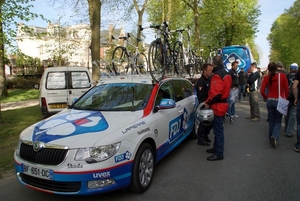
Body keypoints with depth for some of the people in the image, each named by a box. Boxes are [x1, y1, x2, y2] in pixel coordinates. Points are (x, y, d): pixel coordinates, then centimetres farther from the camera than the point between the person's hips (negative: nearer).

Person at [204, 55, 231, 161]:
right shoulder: (225, 73, 14)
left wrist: (208, 102, -14)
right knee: (218, 128, 20)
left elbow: (215, 93, -27)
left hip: (217, 106, -10)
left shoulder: (217, 75, -18)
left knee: (218, 130, -3)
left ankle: (219, 153, 5)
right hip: (223, 103, 10)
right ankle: (217, 148, 33)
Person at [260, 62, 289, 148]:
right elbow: (286, 90, -4)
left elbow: (262, 91, -7)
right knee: (278, 121, 9)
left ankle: (271, 138, 22)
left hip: (270, 101, 2)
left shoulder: (267, 78, -3)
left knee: (271, 121, 15)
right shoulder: (282, 75, -7)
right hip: (280, 101, -2)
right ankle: (274, 136, -14)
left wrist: (267, 98, 9)